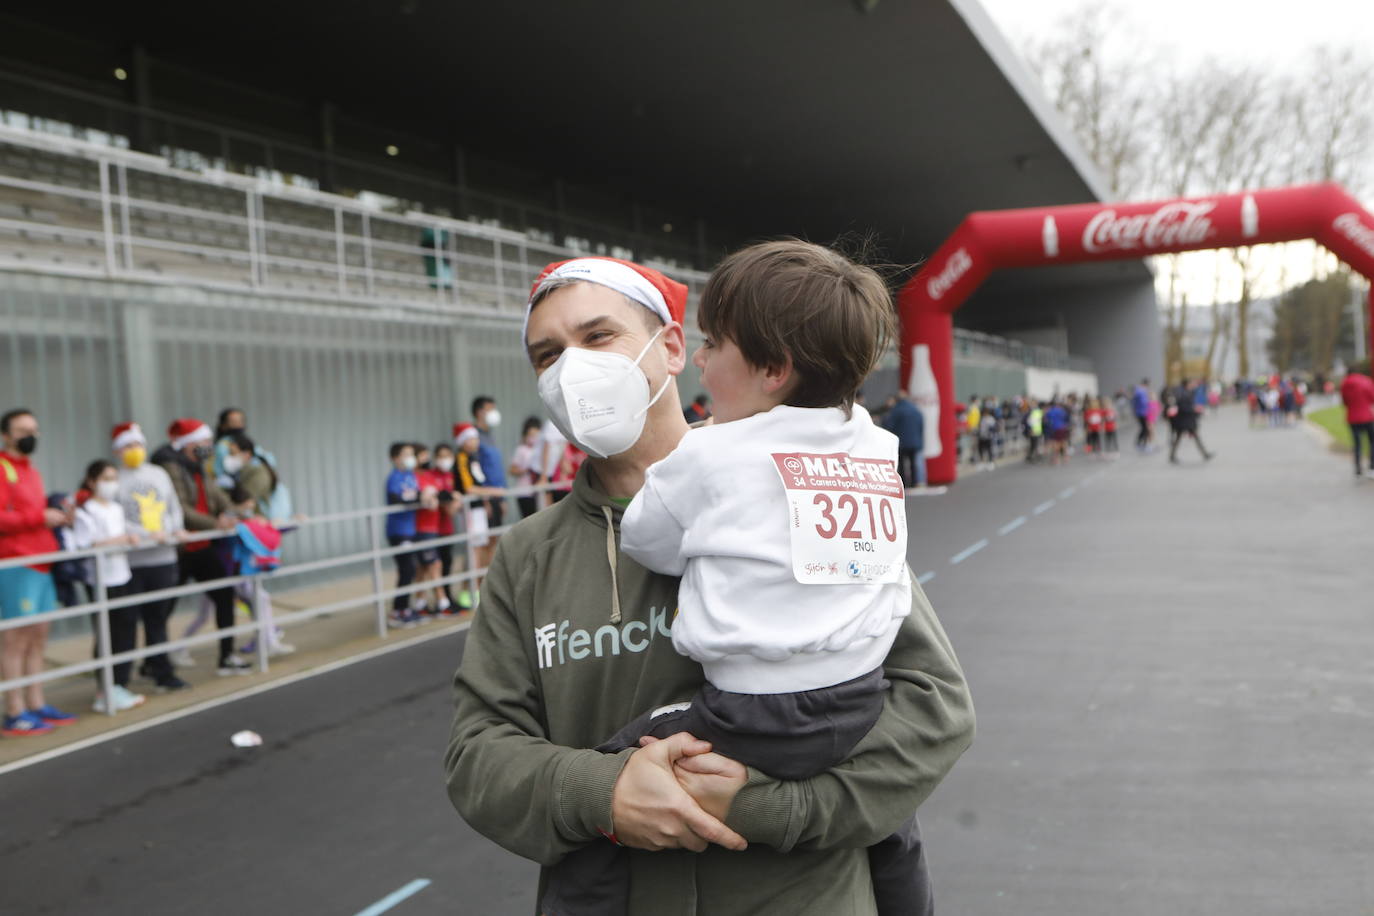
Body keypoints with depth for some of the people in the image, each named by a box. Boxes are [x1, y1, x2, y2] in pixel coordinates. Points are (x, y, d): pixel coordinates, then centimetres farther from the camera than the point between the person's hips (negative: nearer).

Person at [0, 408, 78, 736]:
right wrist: (41, 517, -17)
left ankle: (36, 705, 18)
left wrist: (59, 518, 8)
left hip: (40, 563, 9)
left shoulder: (31, 472, 20)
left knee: (38, 637, 11)